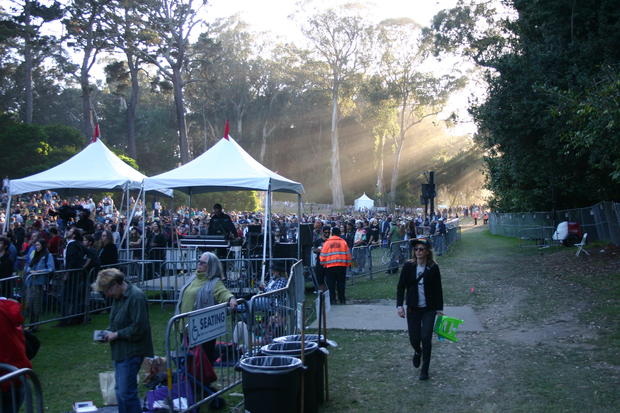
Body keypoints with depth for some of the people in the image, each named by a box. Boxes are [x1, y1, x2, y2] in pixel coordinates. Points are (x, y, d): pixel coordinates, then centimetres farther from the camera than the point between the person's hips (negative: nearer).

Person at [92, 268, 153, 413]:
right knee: (120, 391, 17)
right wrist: (109, 332, 5)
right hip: (120, 352, 10)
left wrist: (116, 334, -15)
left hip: (131, 352, -10)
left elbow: (138, 328, -23)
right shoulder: (117, 296, 11)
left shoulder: (136, 297, -19)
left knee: (126, 393, -8)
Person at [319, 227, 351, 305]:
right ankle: (342, 300, 13)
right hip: (342, 266, 1)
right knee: (341, 284, 10)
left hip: (330, 266, -1)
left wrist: (323, 264, 17)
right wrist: (348, 264, 16)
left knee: (331, 284, 7)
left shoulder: (327, 242, 1)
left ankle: (332, 300, 7)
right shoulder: (343, 242, 3)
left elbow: (323, 255, 2)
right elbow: (348, 254, 6)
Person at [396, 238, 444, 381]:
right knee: (414, 339, 3)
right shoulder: (408, 266, -5)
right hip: (413, 309, 1)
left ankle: (425, 369, 12)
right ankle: (418, 352, 41)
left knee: (426, 338, -6)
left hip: (429, 309, -1)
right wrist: (399, 305, -11)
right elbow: (401, 287, -2)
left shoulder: (433, 268, -6)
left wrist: (439, 308, 1)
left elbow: (438, 289, 1)